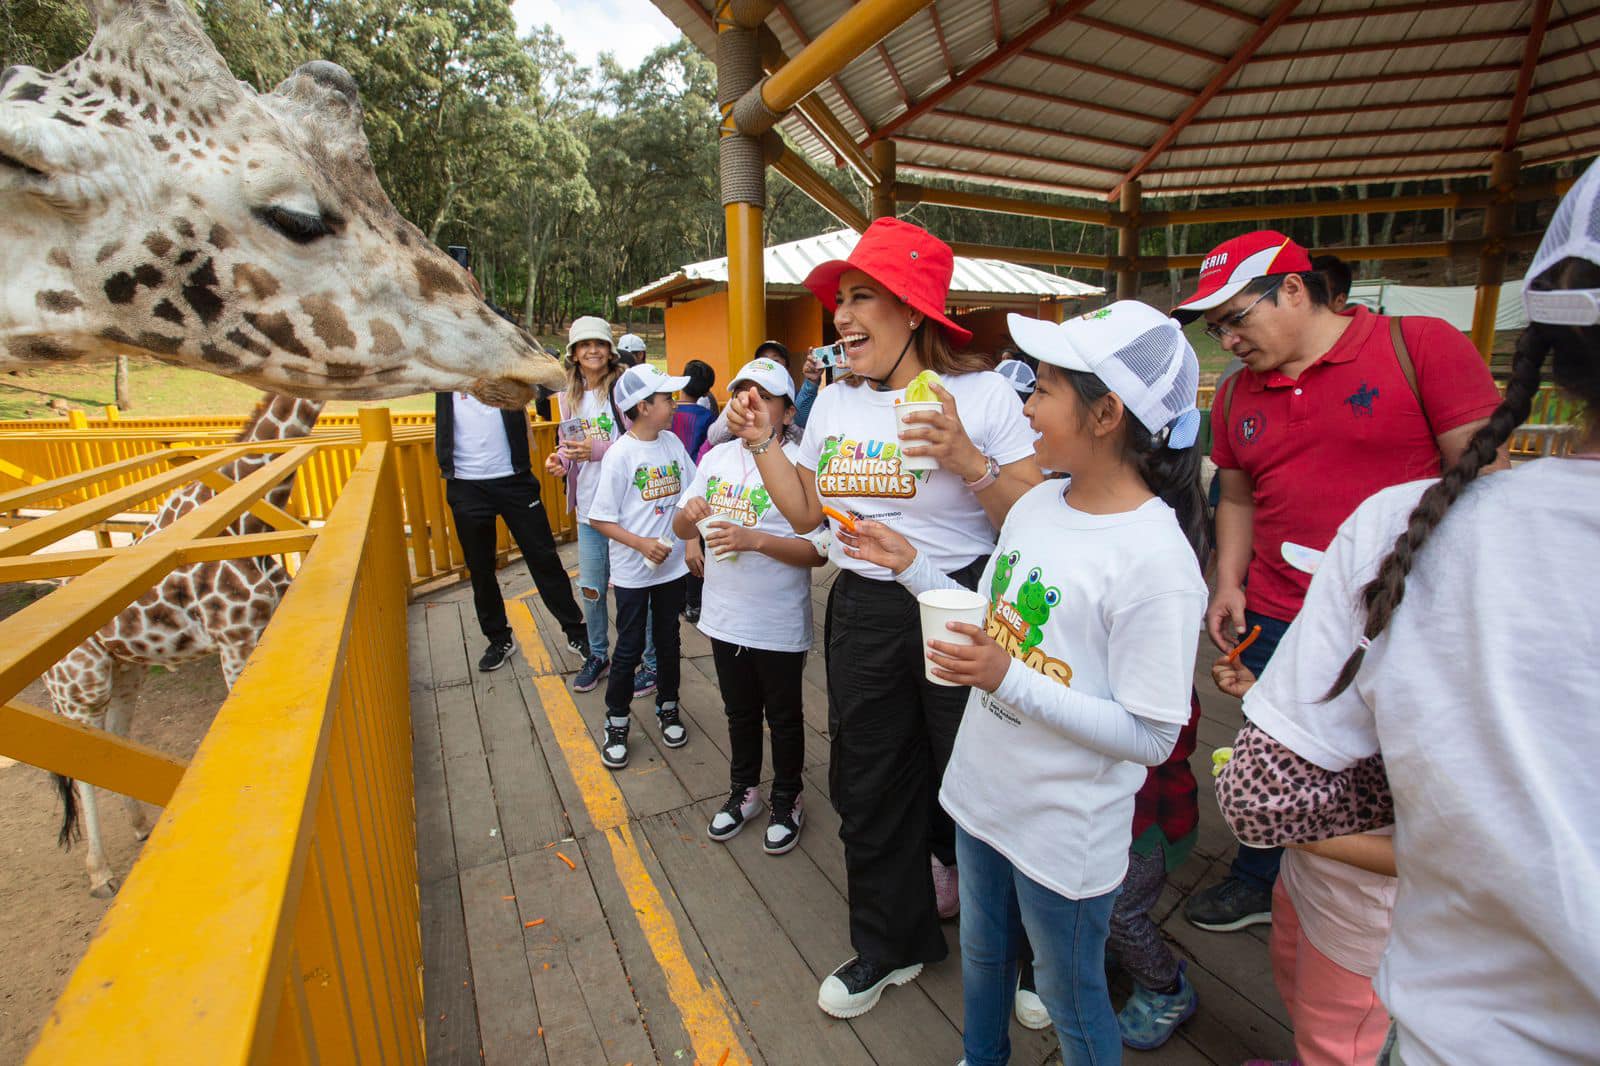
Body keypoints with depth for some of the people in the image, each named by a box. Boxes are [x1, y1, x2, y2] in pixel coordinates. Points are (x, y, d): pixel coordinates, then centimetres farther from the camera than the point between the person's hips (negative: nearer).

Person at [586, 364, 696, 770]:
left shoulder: (672, 443, 1)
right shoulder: (621, 454, -15)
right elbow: (600, 519, -14)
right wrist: (641, 543, -22)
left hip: (673, 565, 5)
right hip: (632, 571, -4)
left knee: (668, 641, 17)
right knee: (629, 649, 6)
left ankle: (668, 708, 36)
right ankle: (616, 724, 25)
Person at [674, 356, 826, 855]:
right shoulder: (717, 456, 3)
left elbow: (818, 552, -19)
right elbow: (681, 528, 6)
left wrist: (755, 539, -29)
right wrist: (690, 516, -16)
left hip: (778, 622, -5)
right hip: (725, 613, 5)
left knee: (783, 717, 15)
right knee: (739, 711, 23)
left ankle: (787, 801, 38)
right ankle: (743, 790, 45)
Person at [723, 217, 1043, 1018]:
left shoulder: (983, 394, -11)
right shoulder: (835, 403, 5)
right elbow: (807, 512, 11)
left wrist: (968, 460, -27)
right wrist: (761, 443, 4)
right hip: (862, 614, 5)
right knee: (867, 788, 17)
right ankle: (890, 946, 44)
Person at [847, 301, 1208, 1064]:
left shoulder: (1155, 559, -26)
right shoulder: (1038, 502, -4)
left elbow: (1151, 738, -23)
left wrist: (1009, 679, -30)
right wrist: (910, 566, 0)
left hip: (1065, 830, -7)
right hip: (982, 792, 7)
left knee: (1069, 1001, 20)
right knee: (981, 955, 30)